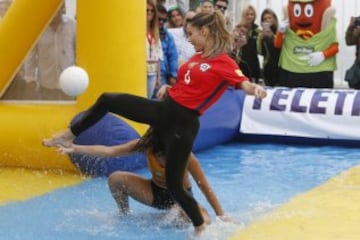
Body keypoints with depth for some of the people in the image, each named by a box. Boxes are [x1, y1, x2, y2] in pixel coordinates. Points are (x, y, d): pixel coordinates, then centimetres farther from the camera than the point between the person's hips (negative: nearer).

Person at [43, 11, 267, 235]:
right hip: (163, 109, 8)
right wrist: (167, 88, 8)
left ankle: (201, 227, 17)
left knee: (174, 183, -3)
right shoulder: (196, 58, 13)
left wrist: (256, 89, -46)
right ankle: (69, 135, 19)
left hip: (182, 122, -8)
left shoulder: (224, 63, -11)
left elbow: (245, 84, -26)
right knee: (107, 100, 3)